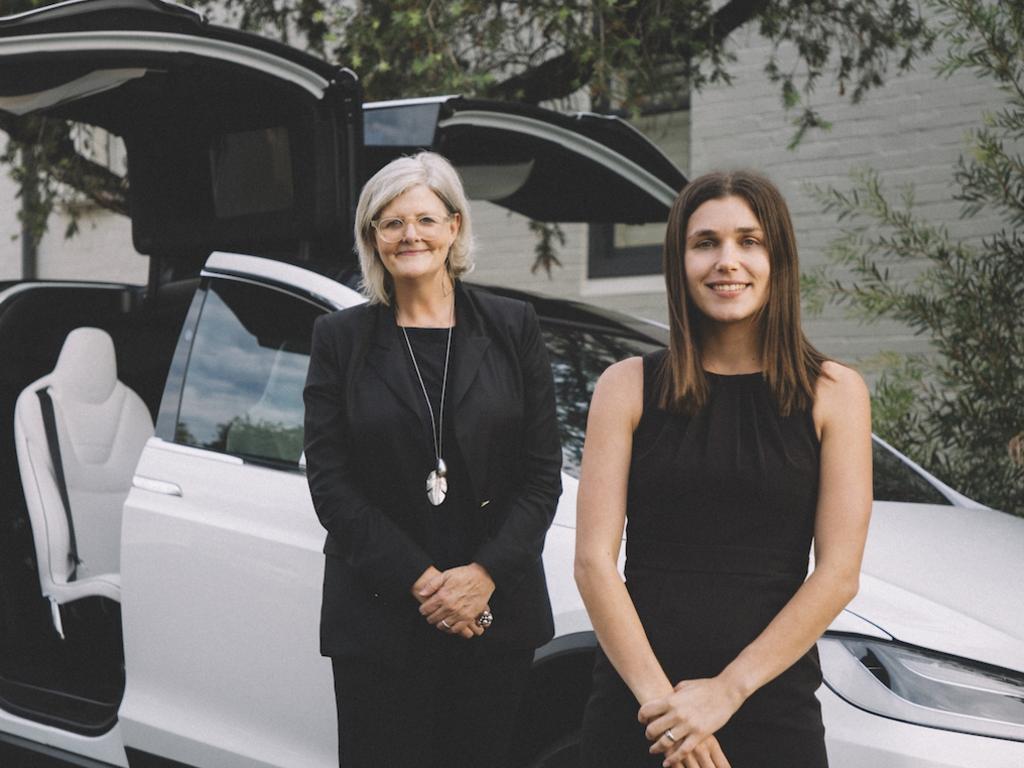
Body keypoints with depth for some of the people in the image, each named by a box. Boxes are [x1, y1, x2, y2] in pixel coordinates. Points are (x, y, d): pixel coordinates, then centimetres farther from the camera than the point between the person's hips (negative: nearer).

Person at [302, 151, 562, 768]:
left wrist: (485, 573, -10)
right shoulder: (340, 339, 5)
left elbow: (543, 472, 3)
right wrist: (420, 580, -11)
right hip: (378, 618, 0)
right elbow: (330, 481, -1)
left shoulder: (514, 328, 6)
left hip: (498, 611, 1)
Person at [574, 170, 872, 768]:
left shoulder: (834, 393, 1)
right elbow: (594, 561, -4)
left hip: (774, 710, 0)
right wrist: (658, 696, -14)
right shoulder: (628, 387, 2)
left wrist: (726, 691, -13)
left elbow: (838, 573, -5)